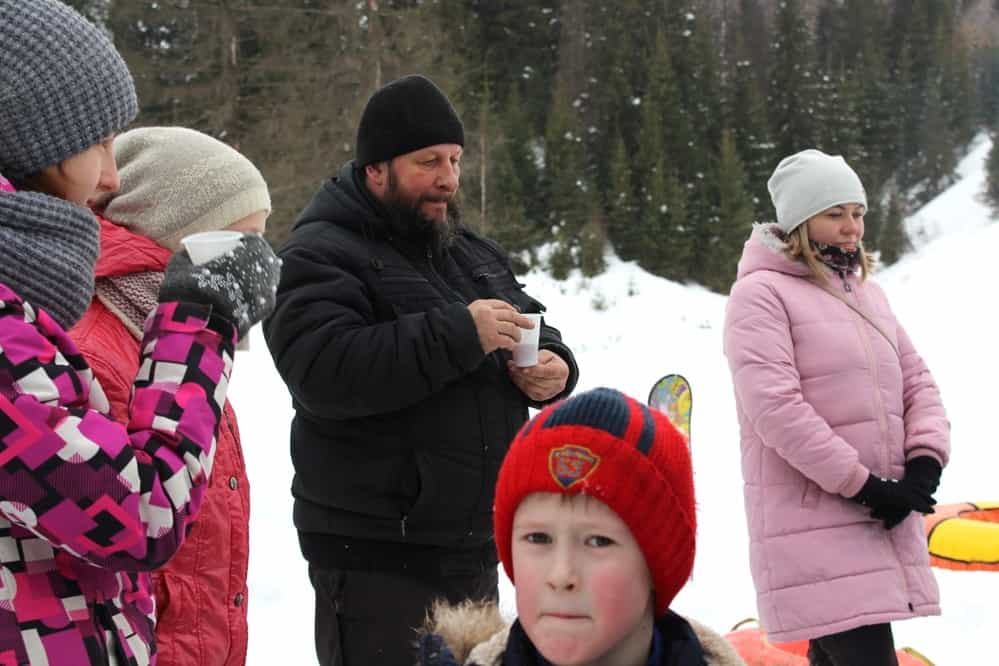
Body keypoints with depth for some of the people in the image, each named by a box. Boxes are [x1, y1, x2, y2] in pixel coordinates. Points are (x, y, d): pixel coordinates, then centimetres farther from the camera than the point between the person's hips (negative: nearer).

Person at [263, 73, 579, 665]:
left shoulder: (471, 252, 15)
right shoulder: (320, 256, -11)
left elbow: (534, 327, 21)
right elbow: (323, 371, -26)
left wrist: (554, 368, -4)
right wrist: (459, 334, -27)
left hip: (476, 546, 8)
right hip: (375, 557, -8)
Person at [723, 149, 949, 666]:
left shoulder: (867, 293, 17)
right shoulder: (761, 293, -7)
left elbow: (916, 382, 15)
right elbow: (775, 406, -17)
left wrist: (925, 464, -4)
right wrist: (862, 484, -17)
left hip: (882, 519, 7)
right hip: (813, 521, -7)